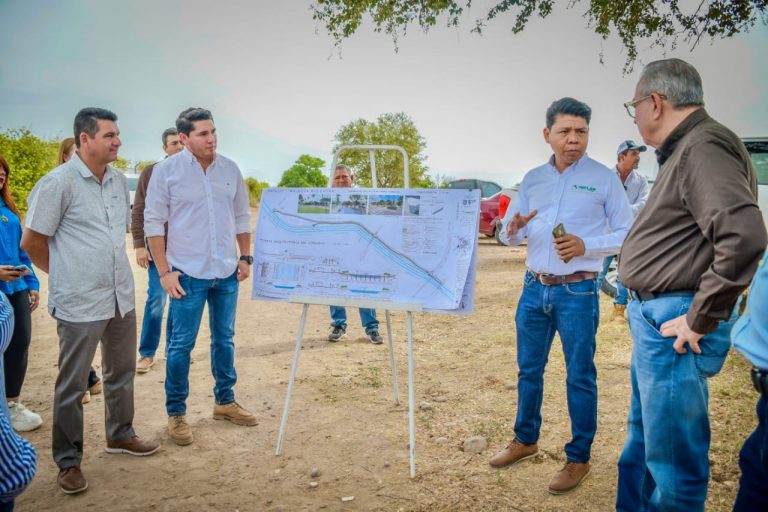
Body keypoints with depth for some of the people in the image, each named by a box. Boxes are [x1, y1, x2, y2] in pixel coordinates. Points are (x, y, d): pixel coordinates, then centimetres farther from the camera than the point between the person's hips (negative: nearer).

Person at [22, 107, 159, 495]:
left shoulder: (119, 180, 6)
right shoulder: (58, 183, -12)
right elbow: (32, 243, -5)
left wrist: (110, 271, 15)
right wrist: (67, 275, 5)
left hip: (121, 297, 6)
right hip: (80, 303, -6)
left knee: (122, 372, 19)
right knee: (72, 385, 6)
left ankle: (120, 434, 39)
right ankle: (69, 461, 21)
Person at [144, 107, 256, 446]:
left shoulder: (230, 169, 6)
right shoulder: (166, 170, -6)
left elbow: (242, 217, 14)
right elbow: (153, 222, -6)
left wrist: (245, 257, 8)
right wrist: (164, 271, -10)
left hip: (227, 273, 4)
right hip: (188, 274, -4)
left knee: (224, 339, 14)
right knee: (182, 344, 1)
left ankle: (225, 401, 29)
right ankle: (176, 413, 15)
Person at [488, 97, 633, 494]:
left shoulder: (604, 178, -5)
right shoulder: (532, 179, 7)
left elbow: (628, 234, -4)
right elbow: (509, 234, 8)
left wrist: (586, 245, -20)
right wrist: (512, 230, -17)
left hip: (577, 292, -4)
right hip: (534, 287, 4)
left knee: (579, 376, 5)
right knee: (528, 369, 14)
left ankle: (578, 458, 19)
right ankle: (525, 440, 33)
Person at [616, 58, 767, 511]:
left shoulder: (704, 147, -17)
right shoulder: (684, 148, 16)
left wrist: (701, 320, -22)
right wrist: (645, 304, 16)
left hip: (674, 324, -11)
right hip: (655, 317, 11)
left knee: (672, 457, 2)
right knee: (644, 436, 23)